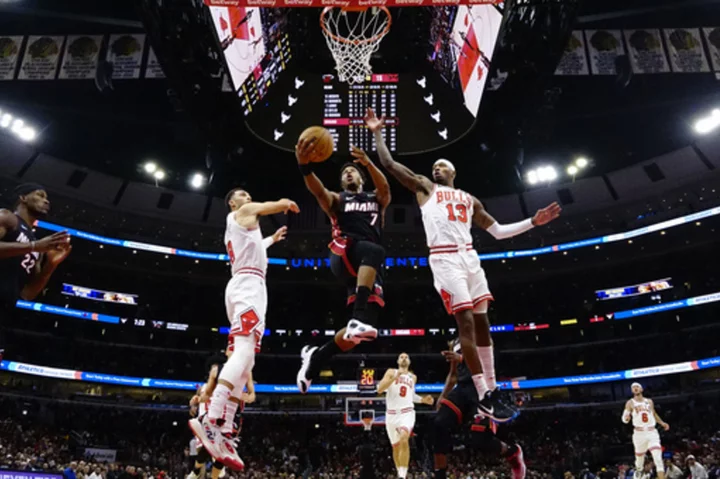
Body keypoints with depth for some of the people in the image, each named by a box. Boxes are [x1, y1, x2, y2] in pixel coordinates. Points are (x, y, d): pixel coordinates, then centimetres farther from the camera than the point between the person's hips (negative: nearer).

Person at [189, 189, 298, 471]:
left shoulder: (237, 227, 33)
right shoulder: (244, 212, 8)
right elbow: (283, 203, 7)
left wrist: (272, 239, 61)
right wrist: (289, 205, 29)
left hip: (244, 287, 10)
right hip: (249, 286, -10)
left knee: (244, 360, 1)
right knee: (244, 351, -27)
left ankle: (222, 432, -8)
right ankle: (210, 422, -42)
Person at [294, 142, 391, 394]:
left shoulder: (376, 199, 27)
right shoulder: (337, 200, 22)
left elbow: (385, 188, 0)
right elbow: (318, 191, -3)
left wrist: (368, 163, -21)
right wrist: (305, 166, -26)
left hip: (367, 267, 3)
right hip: (344, 254, -3)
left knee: (360, 330, -9)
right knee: (374, 251, -39)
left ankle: (315, 356, 10)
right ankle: (358, 319, -48)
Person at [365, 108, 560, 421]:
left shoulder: (469, 199, 25)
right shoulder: (424, 187, 14)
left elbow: (498, 232, 25)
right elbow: (388, 163, 9)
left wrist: (533, 222, 17)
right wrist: (378, 133, 8)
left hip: (470, 257, 5)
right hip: (445, 259, -5)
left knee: (482, 321, 4)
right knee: (466, 322, -11)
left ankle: (493, 389, 13)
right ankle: (484, 397, -9)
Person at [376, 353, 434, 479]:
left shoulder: (413, 377, 15)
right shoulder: (391, 372, 3)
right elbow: (379, 390, -10)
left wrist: (423, 400, 14)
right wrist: (395, 377, -18)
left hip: (407, 412, 0)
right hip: (392, 414, 0)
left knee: (404, 440, -25)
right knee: (396, 446, 9)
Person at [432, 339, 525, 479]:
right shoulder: (455, 344, 23)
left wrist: (461, 358, -34)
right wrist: (442, 395, 14)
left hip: (480, 387, -6)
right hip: (462, 388, 6)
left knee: (481, 438, -13)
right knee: (439, 425, -15)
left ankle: (513, 452, 19)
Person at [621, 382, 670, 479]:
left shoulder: (649, 401, 11)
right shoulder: (630, 403, 2)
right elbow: (624, 419, -2)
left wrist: (662, 423, 13)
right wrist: (626, 418, -25)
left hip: (652, 432, 2)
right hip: (639, 434, -2)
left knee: (658, 458, -13)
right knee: (640, 458, 9)